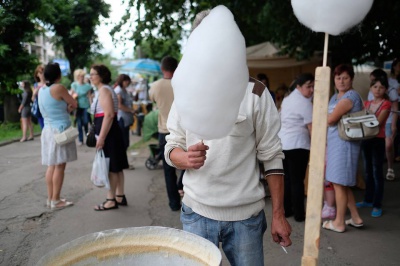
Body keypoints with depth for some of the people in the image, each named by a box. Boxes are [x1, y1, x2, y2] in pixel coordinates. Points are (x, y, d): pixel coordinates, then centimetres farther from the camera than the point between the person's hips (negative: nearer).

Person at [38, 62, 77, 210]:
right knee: (59, 166, -3)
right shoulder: (59, 88, -13)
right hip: (60, 131, -8)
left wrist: (65, 108, 4)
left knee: (51, 166, 13)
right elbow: (74, 104, -4)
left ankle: (50, 198, 18)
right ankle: (56, 200, 0)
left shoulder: (42, 90, 11)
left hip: (48, 130, 8)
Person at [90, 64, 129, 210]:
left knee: (110, 168, -4)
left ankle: (111, 200, 4)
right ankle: (120, 197, 21)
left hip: (108, 133, -11)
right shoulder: (105, 89, 19)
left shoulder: (104, 90, -13)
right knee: (116, 166, 13)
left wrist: (101, 137, -26)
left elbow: (109, 115, -23)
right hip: (112, 132, 11)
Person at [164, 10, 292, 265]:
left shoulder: (255, 92, -6)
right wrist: (187, 158, -19)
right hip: (197, 212, 2)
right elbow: (172, 148, 5)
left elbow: (272, 156, -4)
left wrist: (278, 214, -5)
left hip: (246, 214, -1)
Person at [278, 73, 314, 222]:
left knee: (286, 178, 13)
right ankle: (299, 214, 5)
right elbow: (311, 127, -12)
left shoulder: (287, 99, 17)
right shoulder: (305, 102, -9)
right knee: (297, 180, -2)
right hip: (297, 145, -8)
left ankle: (286, 210, 19)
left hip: (282, 143, 8)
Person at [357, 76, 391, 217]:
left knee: (377, 171, -4)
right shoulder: (367, 103, 11)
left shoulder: (386, 104, -7)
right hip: (365, 138, 6)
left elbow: (378, 122, -18)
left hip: (378, 140, -6)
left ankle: (377, 205, 2)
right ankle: (368, 199, 27)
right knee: (368, 170, 14)